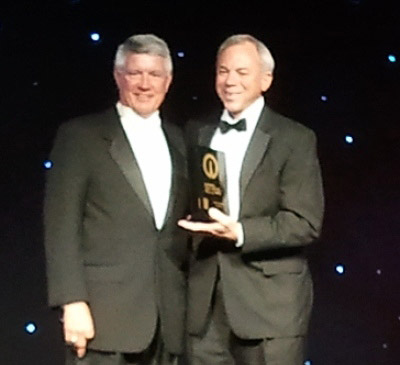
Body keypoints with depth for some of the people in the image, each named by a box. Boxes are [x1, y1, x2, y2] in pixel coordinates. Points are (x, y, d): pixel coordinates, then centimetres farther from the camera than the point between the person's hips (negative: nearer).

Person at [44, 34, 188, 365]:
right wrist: (73, 303, -14)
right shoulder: (81, 136, 0)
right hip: (104, 313, -5)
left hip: (167, 317, 5)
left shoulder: (179, 141, 14)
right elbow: (61, 226, -6)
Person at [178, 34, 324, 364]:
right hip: (205, 303, 4)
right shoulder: (197, 133, 14)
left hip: (270, 305, -4)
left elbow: (306, 223, -10)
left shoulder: (295, 139, -2)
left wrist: (240, 232, -21)